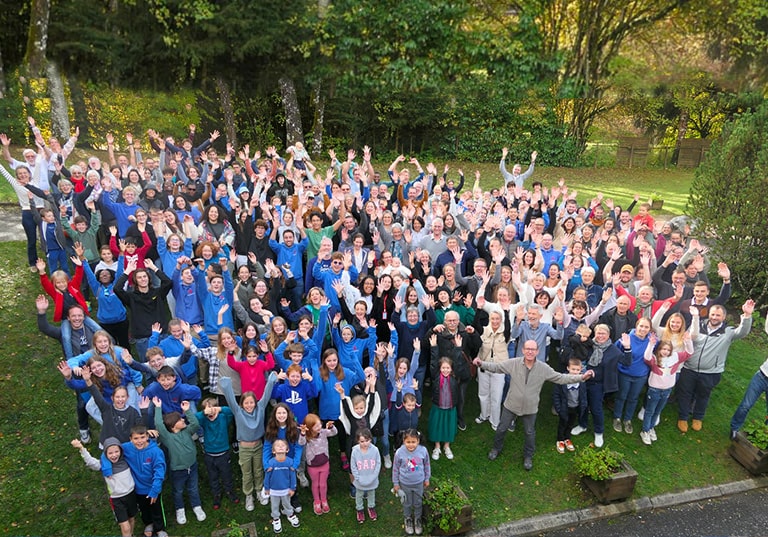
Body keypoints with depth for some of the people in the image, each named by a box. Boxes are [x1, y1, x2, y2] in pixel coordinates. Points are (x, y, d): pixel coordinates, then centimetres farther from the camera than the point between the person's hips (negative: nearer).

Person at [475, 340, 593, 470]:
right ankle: (496, 448, 43)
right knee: (501, 429, 15)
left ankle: (528, 456, 43)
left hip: (530, 408, 0)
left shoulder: (544, 368, -14)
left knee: (530, 433, 18)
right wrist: (481, 363, -22)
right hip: (511, 405, 0)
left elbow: (561, 378, -9)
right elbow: (496, 367, -8)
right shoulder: (513, 363, -16)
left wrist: (582, 377, -18)